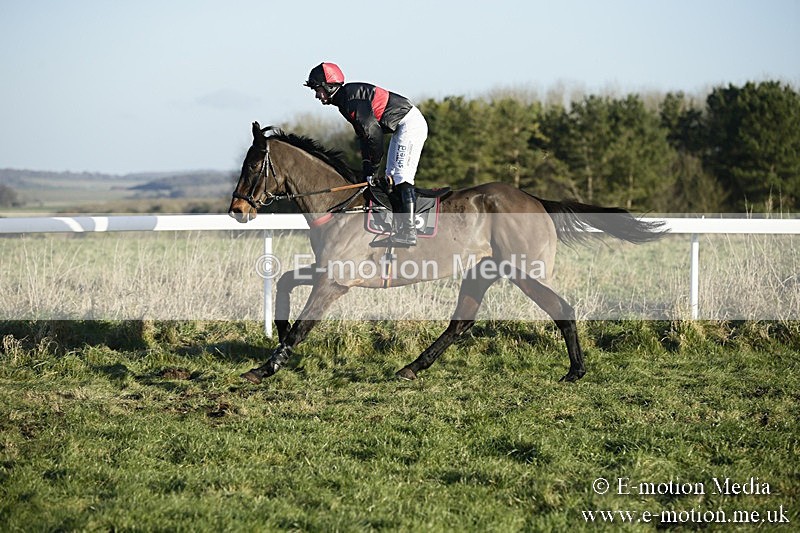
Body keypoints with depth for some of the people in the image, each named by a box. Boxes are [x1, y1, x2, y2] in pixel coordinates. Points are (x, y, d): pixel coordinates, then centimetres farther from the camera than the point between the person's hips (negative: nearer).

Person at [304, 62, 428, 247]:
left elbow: (373, 134, -23)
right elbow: (364, 136, 15)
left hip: (410, 125, -11)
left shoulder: (352, 99, -20)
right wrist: (366, 170, 10)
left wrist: (371, 171, -17)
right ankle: (399, 230, 11)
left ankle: (409, 232, -19)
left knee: (401, 176, -15)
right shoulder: (344, 101, 12)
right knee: (392, 177, 10)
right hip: (402, 127, 11)